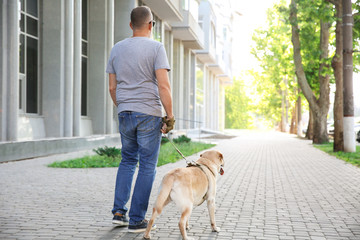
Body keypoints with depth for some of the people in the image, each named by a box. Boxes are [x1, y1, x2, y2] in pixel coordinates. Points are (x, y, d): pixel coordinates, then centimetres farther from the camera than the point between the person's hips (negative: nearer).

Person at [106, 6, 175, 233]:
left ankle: (119, 211, 15)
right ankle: (137, 220, 6)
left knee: (128, 160, 20)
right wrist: (170, 116, -9)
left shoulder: (117, 49, 9)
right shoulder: (155, 47, -7)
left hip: (125, 114, 5)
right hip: (149, 114, -5)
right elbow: (163, 86, -15)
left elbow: (112, 88, 11)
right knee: (147, 166, 3)